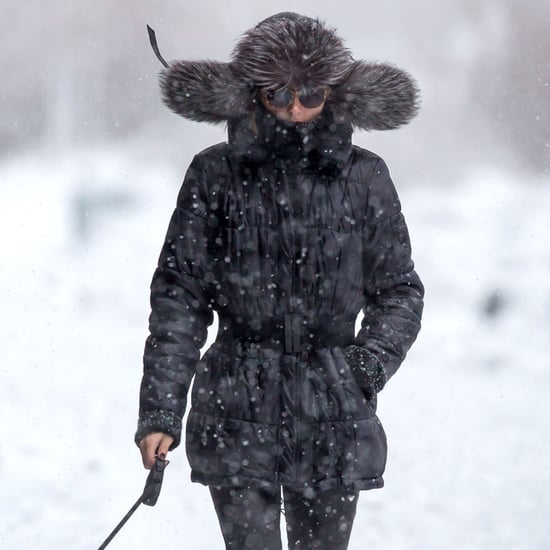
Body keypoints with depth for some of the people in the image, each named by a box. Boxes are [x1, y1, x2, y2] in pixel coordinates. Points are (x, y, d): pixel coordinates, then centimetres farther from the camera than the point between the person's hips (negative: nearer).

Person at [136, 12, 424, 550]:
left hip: (334, 418, 2)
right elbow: (180, 295, 2)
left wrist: (369, 365, -6)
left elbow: (399, 290, 12)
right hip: (238, 414, -2)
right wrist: (159, 410, -4)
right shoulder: (217, 175, 1)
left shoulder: (364, 178, 4)